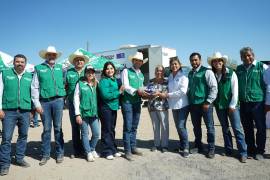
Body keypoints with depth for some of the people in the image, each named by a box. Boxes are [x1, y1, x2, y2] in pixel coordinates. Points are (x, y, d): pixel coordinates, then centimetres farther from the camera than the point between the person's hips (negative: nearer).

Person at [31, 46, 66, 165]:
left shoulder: (59, 68, 13)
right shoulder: (39, 68, 4)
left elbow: (63, 83, 14)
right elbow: (34, 87, 0)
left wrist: (64, 97, 4)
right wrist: (37, 104, -5)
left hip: (58, 101, 2)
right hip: (44, 102, -1)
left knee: (58, 128, 6)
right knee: (46, 129, 4)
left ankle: (59, 153, 15)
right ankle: (45, 154, 17)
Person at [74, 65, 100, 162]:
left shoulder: (96, 84, 11)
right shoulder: (80, 83, -1)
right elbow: (76, 99, -3)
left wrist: (98, 111, 7)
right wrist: (77, 114, -8)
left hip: (94, 113, 4)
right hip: (83, 113, -3)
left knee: (96, 133, 6)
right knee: (85, 134, 5)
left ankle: (92, 149, 29)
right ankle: (88, 153, 20)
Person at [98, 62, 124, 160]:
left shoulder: (115, 80, 12)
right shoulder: (103, 81, -11)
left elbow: (120, 90, 22)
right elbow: (105, 95, -21)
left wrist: (120, 91, 1)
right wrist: (118, 92, -14)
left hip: (114, 107, 7)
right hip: (106, 108, -7)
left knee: (112, 130, 15)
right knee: (107, 130, 0)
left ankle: (113, 149, 25)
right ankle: (107, 152, 11)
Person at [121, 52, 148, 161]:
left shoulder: (141, 75, 19)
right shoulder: (126, 71, -1)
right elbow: (125, 86, -12)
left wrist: (144, 93, -2)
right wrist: (136, 91, -24)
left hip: (137, 102, 6)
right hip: (127, 102, -6)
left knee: (134, 127, 11)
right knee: (128, 127, -4)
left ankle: (133, 147, 22)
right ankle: (127, 151, 3)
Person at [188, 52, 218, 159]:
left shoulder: (206, 72, -6)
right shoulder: (190, 73, 13)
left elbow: (214, 87, -11)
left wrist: (208, 102, -15)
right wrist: (189, 101, 10)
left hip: (205, 104, -6)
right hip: (193, 104, 6)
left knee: (210, 127, 3)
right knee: (196, 127, 14)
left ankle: (211, 149, 16)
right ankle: (198, 146, 29)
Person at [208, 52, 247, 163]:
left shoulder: (231, 73, -6)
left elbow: (235, 90, -8)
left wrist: (232, 105, -11)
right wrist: (212, 102, -3)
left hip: (231, 105, -3)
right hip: (219, 106, 3)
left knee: (237, 129, -2)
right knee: (225, 129, 13)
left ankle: (243, 153, 8)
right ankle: (228, 150, 25)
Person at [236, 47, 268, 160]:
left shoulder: (262, 67, -2)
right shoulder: (239, 69, 9)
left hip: (258, 103, -3)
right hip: (243, 103, 4)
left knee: (261, 128, 6)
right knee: (247, 129, 12)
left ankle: (260, 151, 22)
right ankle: (250, 150, 26)